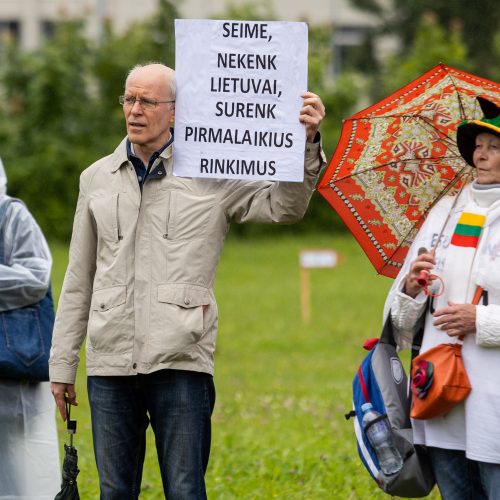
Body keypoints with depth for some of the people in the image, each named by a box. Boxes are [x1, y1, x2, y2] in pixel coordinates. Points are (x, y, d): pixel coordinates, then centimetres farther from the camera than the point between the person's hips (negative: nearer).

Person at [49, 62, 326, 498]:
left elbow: (284, 206, -1)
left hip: (180, 363, -3)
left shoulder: (210, 173, 5)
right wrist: (62, 363, 16)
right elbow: (79, 281, 18)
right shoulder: (97, 179, 14)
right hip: (110, 362, 3)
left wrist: (306, 143, -16)